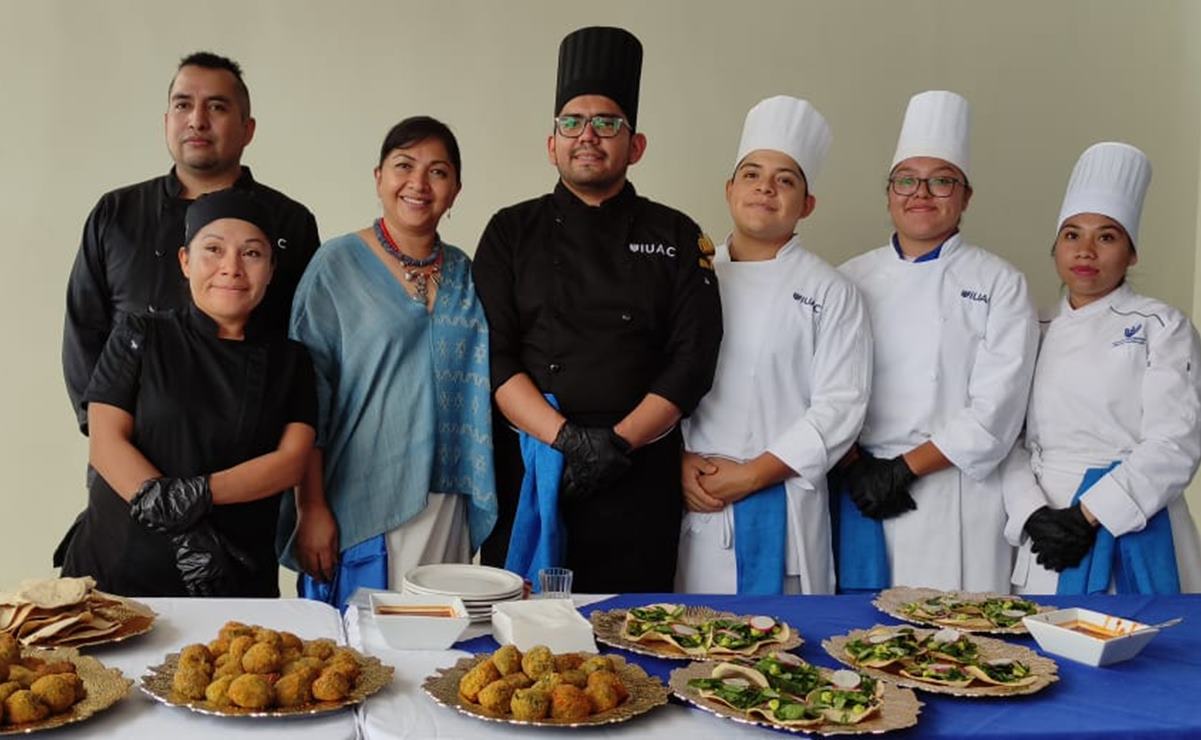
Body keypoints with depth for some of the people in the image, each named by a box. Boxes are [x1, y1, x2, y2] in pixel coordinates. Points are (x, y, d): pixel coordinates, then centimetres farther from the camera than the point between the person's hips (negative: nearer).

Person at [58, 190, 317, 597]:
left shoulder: (288, 360, 4)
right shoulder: (141, 338, 0)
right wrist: (183, 531, -21)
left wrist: (196, 494, -22)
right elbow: (105, 444, -9)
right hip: (119, 569, -1)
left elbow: (291, 461, -6)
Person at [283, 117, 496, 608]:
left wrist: (478, 503, 8)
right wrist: (311, 507, -11)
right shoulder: (337, 264, -3)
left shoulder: (464, 275, 10)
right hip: (358, 508, -4)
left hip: (446, 510, 4)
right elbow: (307, 391, -6)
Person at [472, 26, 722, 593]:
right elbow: (494, 356, -2)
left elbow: (693, 360, -1)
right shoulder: (512, 233, 7)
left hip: (641, 478, 0)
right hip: (530, 473, 0)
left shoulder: (675, 238, 7)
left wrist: (618, 444, -12)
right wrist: (566, 438, -14)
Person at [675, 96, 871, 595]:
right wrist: (680, 462, -7)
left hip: (784, 514, -2)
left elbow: (839, 408, -5)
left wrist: (750, 475, -11)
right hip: (692, 506, 2)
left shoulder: (831, 294, 2)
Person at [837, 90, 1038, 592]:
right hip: (864, 496, 2)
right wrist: (857, 468, -11)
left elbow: (995, 411, -6)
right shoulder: (851, 281, 9)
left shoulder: (1001, 284, 2)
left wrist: (904, 467, -11)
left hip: (960, 501, -2)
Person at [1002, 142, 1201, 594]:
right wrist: (1033, 515, -11)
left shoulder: (1161, 328, 1)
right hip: (1048, 544, 3)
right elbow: (1012, 443, 6)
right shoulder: (1036, 335, 11)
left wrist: (1088, 515, -15)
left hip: (1134, 540, -3)